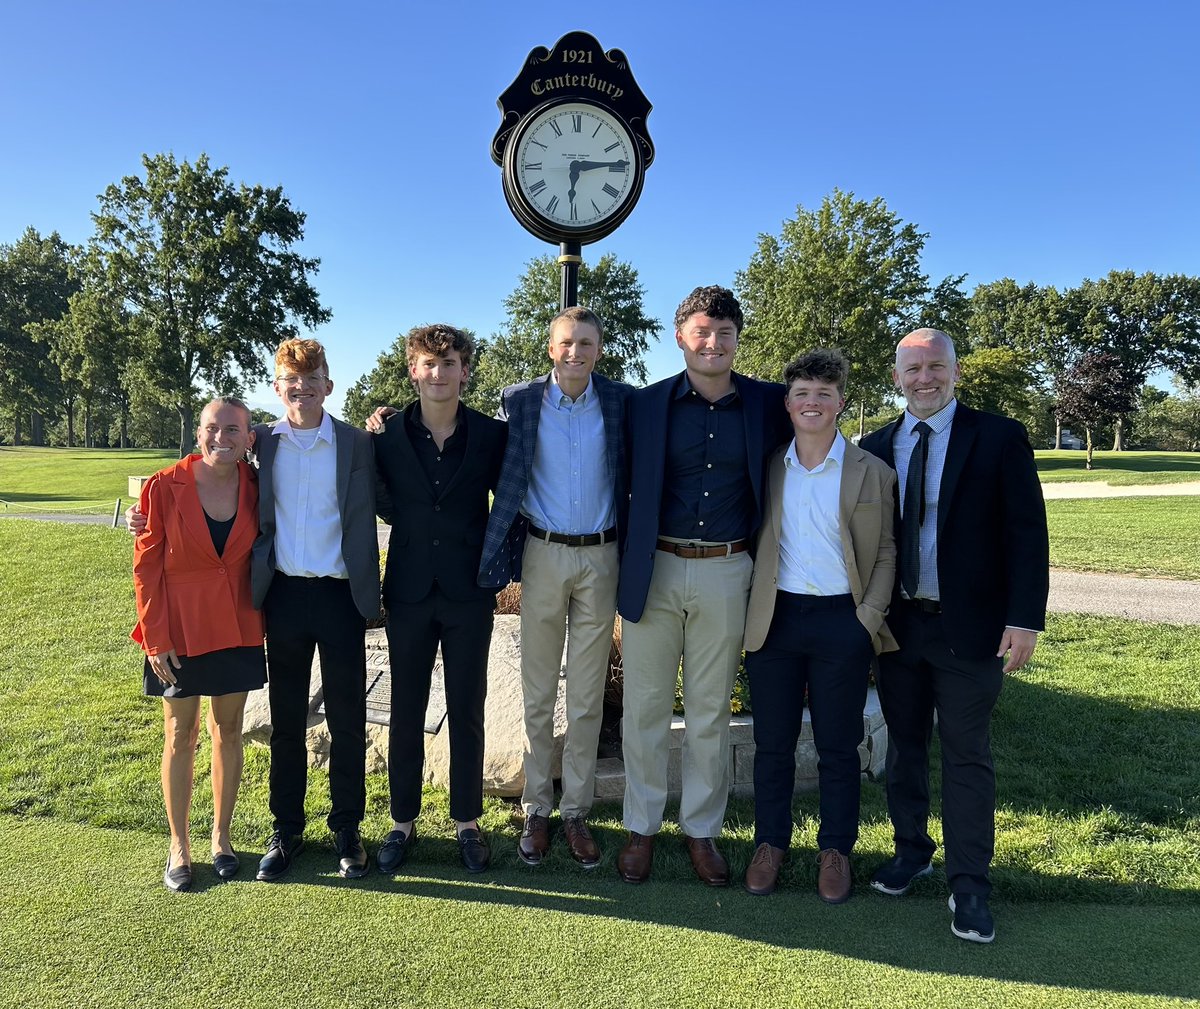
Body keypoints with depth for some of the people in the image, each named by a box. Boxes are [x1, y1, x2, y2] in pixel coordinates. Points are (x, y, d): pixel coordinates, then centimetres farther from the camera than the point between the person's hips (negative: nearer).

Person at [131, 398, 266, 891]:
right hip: (179, 631, -2)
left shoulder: (256, 488, -4)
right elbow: (146, 568, -8)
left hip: (237, 627, 2)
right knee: (180, 735, 9)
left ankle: (221, 837, 29)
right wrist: (156, 638, -9)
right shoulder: (163, 488, -11)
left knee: (228, 730, 12)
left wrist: (262, 619, 0)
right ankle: (179, 846, 25)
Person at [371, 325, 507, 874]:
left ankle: (467, 820, 25)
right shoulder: (387, 436, -1)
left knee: (467, 711, 9)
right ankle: (403, 820, 27)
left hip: (469, 592, -1)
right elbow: (384, 506, 9)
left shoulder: (492, 435, -3)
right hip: (409, 591, 1)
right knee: (406, 711, 11)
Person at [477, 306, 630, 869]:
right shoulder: (521, 400, 0)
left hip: (600, 557, 0)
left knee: (588, 697, 8)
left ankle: (576, 812, 21)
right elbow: (507, 480, 4)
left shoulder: (620, 401, 1)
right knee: (537, 695, 8)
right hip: (543, 554, 0)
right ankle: (536, 811, 22)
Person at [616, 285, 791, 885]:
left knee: (710, 711, 12)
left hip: (726, 573, 1)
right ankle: (641, 827, 26)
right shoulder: (645, 404, 0)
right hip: (655, 571, 0)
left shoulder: (768, 404, 2)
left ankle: (701, 830, 29)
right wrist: (627, 568, -1)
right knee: (645, 706, 9)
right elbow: (625, 484, 4)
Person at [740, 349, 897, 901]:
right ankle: (770, 842, 28)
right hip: (775, 618, 2)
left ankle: (836, 849, 27)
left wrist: (869, 618, -6)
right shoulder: (766, 468, 5)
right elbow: (750, 540, 10)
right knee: (772, 743, 11)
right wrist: (750, 610, 1)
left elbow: (885, 553, 4)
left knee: (838, 747, 10)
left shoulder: (873, 474, 1)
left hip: (842, 623, -1)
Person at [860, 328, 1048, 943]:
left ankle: (969, 885, 17)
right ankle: (911, 851, 35)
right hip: (896, 622, 4)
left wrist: (1025, 618, -14)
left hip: (968, 626, -3)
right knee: (903, 743, 16)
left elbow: (1027, 532, -7)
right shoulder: (876, 447, 6)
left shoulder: (999, 439, -4)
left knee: (966, 754, 4)